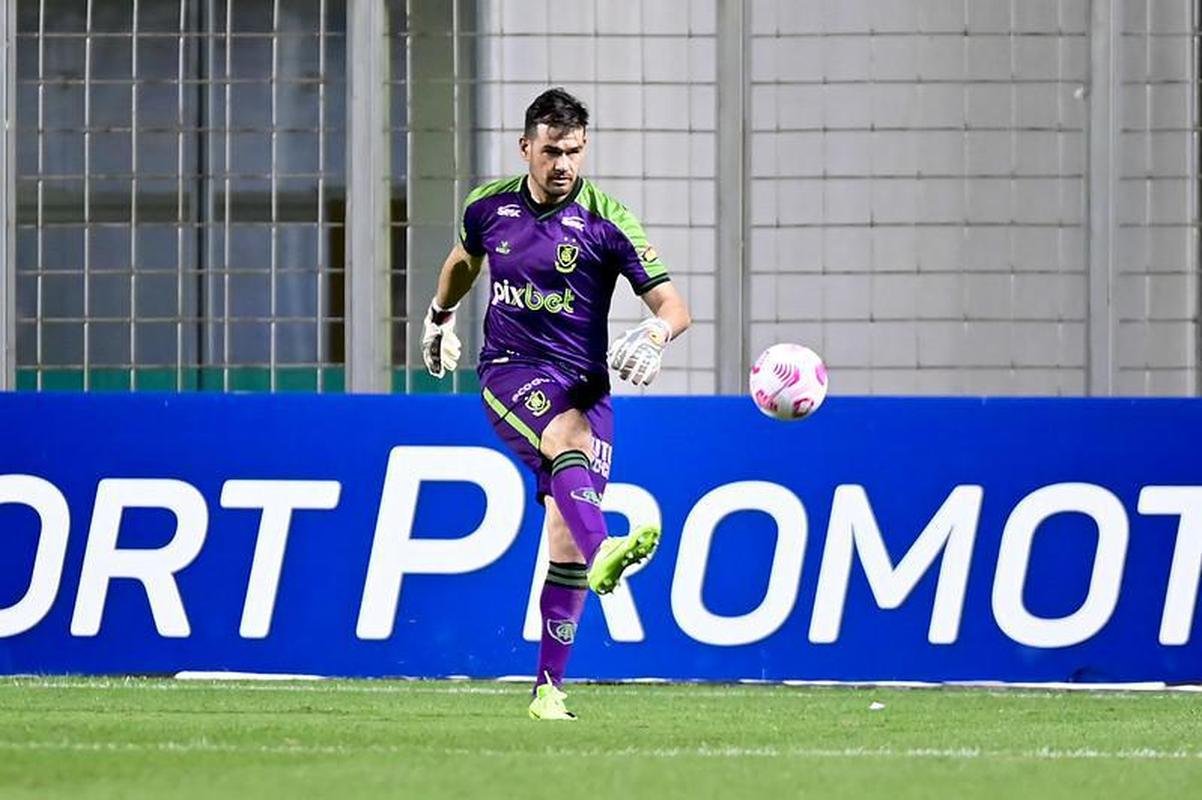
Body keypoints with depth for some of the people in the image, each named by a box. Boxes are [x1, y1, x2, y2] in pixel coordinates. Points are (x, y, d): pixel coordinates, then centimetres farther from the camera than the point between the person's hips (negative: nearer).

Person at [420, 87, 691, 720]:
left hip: (583, 383, 1)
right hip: (509, 373, -1)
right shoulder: (489, 207, 4)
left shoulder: (605, 222, -5)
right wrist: (440, 318, 37)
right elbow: (464, 259, 29)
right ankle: (602, 552, -63)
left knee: (565, 539, -4)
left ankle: (549, 686, 5)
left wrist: (653, 336, -29)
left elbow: (672, 305, -9)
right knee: (570, 435, -35)